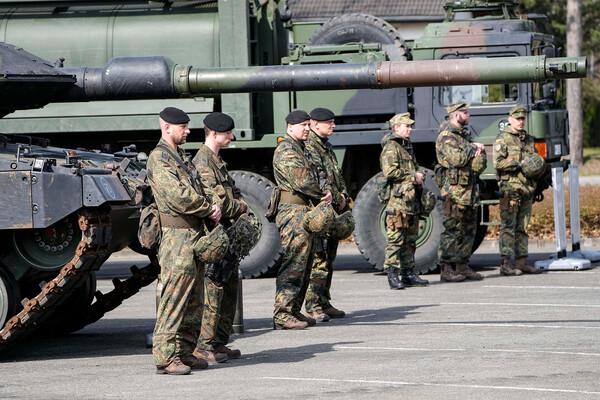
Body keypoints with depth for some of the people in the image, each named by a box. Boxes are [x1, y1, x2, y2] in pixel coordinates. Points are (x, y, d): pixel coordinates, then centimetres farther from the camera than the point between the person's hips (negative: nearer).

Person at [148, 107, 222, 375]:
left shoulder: (181, 157, 21)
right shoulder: (159, 158, -9)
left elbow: (197, 191, 23)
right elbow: (176, 195, -19)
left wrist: (210, 207, 2)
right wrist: (209, 209, -9)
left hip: (195, 232, 10)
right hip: (177, 234, -10)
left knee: (193, 301, 12)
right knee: (173, 298, -11)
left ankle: (185, 352, 17)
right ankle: (165, 356, -11)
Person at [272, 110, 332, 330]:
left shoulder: (300, 149, 21)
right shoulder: (286, 150, -12)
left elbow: (310, 178, 21)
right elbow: (301, 180, -21)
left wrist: (322, 194, 2)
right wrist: (323, 194, -5)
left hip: (305, 211, 11)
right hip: (293, 211, -11)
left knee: (303, 265, 13)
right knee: (293, 264, -12)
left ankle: (294, 311, 19)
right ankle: (282, 314, -14)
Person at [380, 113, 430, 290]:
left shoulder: (407, 147, 22)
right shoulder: (391, 147, -8)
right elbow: (389, 172, -20)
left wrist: (419, 178, 12)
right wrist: (413, 176, -13)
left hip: (412, 200, 9)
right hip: (398, 200, -9)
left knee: (410, 239, 11)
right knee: (395, 239, -9)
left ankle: (408, 273, 15)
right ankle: (392, 275, -9)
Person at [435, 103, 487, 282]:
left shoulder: (465, 135, 19)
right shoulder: (446, 137, -9)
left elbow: (480, 164, 16)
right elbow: (457, 159, -24)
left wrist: (479, 150, -6)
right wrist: (472, 148, -8)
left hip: (470, 190, 9)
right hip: (454, 189, -9)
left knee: (469, 229, 10)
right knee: (452, 230, -8)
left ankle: (462, 267, 16)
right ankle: (446, 269, -7)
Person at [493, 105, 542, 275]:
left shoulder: (528, 139, 18)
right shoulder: (503, 138, -2)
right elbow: (498, 162, -13)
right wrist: (519, 163, -17)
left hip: (527, 188, 7)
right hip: (510, 188, -7)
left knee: (522, 228, 9)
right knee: (508, 227, -8)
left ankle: (522, 262, 12)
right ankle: (506, 264, -10)